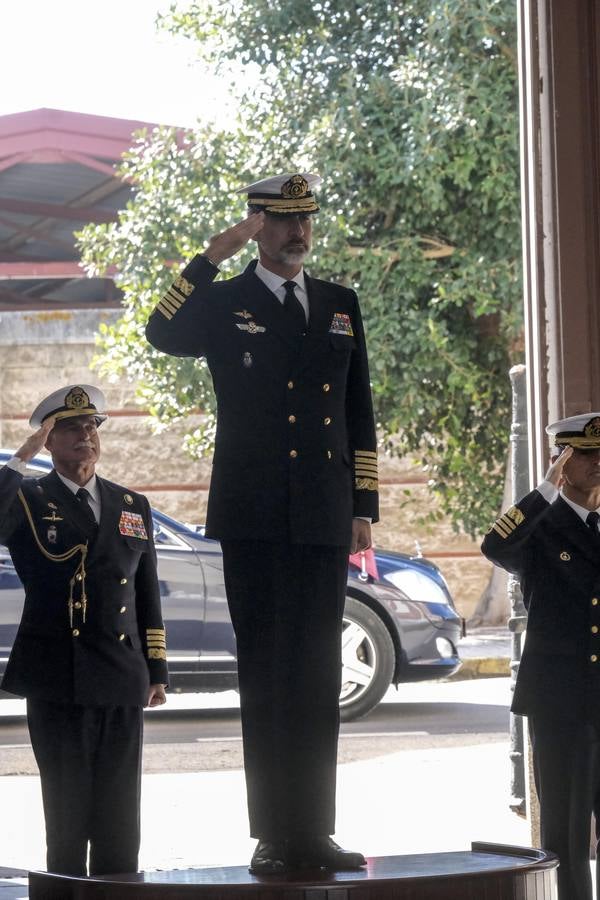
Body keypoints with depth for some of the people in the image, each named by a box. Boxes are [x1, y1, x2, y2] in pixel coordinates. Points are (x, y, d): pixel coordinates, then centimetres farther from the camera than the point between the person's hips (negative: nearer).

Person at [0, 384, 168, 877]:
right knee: (67, 811, -1)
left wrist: (157, 670, 12)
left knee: (119, 819, 5)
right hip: (58, 683, -3)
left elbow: (148, 593, 17)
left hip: (122, 683, 4)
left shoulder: (133, 506, 16)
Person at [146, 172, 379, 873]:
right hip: (255, 518, -4)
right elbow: (162, 334, -17)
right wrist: (213, 257, -18)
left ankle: (312, 833, 10)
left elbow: (359, 415, 16)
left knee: (319, 675, 5)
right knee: (265, 673, -3)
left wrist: (363, 510, 10)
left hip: (324, 519, 4)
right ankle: (272, 836, -1)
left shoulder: (341, 306, 15)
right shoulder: (224, 304, 5)